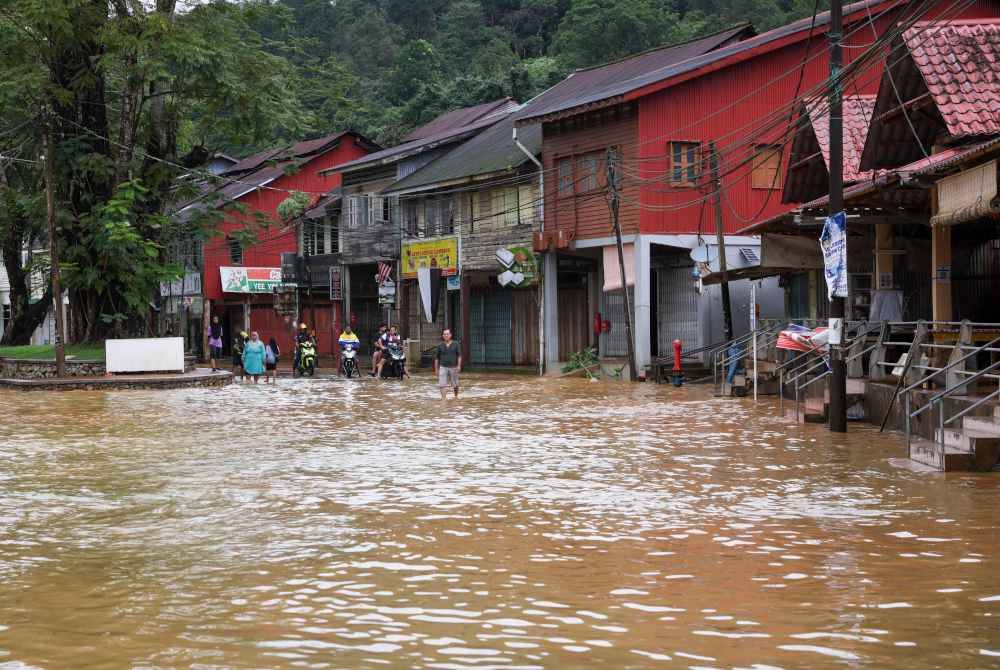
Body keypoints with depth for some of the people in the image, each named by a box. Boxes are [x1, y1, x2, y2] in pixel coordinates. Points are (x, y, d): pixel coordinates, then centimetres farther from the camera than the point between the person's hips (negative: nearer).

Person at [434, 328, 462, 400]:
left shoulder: (455, 344, 0)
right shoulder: (440, 346, 2)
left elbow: (459, 355, -2)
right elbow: (436, 358, 7)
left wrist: (459, 366, -13)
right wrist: (436, 369, 4)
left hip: (453, 367, 0)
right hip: (443, 367, 0)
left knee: (455, 385, 11)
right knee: (443, 384, -13)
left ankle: (456, 397, 35)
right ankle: (444, 399, -15)